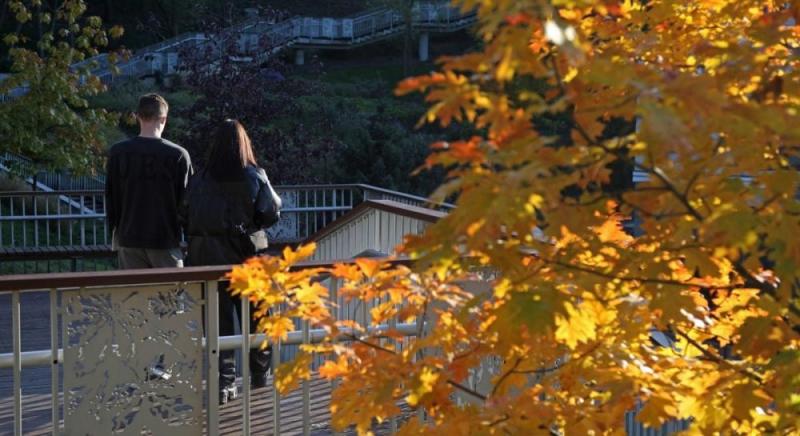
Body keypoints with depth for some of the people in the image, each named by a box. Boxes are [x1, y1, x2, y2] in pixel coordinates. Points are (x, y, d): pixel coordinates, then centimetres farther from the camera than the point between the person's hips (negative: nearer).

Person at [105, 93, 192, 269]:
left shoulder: (117, 152, -1)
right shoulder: (178, 154, -8)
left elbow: (110, 198, 6)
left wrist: (116, 234, 16)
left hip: (129, 241, 2)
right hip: (166, 241, -2)